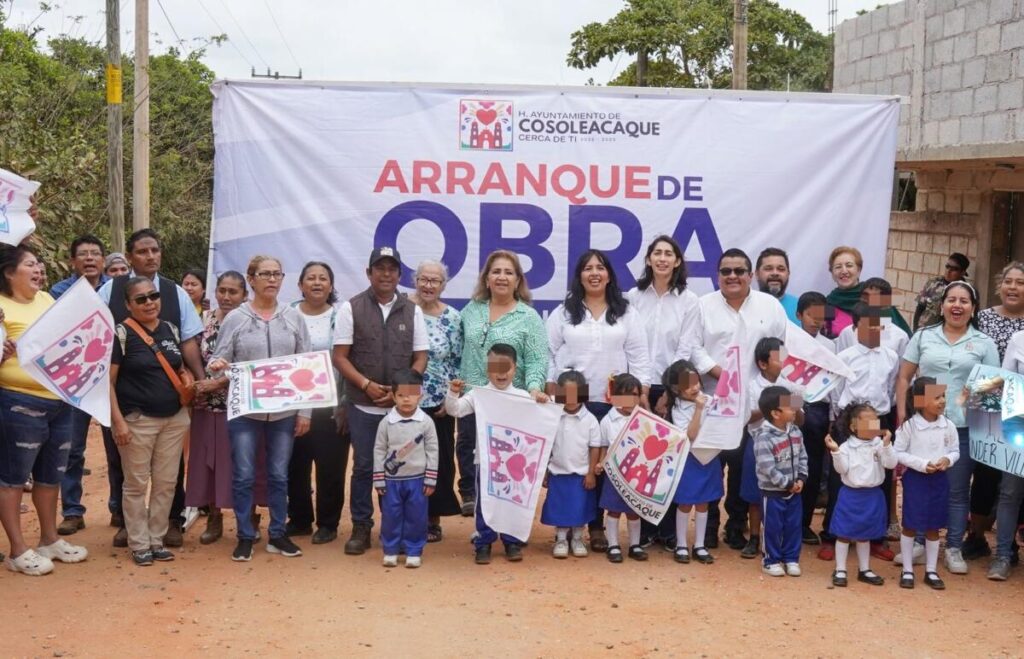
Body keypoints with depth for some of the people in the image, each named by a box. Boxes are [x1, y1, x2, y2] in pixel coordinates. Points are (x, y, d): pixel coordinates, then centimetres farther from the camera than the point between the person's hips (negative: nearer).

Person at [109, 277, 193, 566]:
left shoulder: (170, 329, 9)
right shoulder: (121, 333, -8)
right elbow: (108, 380, -9)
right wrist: (118, 420, -15)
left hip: (174, 418, 5)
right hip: (138, 420, -5)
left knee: (166, 483, 8)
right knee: (136, 484, 3)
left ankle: (157, 540, 18)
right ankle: (139, 544, 13)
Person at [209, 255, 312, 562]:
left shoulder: (294, 318, 5)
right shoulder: (235, 318, -1)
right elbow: (219, 361, 1)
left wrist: (305, 411, 2)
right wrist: (217, 365, -24)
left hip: (284, 411, 2)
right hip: (244, 411, -2)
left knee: (279, 475, 9)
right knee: (244, 476, 2)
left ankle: (278, 534, 22)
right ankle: (245, 537, 15)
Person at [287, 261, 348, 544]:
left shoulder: (341, 316, 0)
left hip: (331, 403, -2)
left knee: (330, 465, 1)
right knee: (296, 463, 9)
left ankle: (328, 523, 13)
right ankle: (299, 519, 23)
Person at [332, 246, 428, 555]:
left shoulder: (412, 311, 5)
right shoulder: (351, 308, 0)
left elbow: (420, 358, 5)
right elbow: (340, 357, -1)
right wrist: (367, 385, -14)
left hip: (402, 407, 1)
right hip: (362, 406, -1)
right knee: (363, 467, 5)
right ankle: (361, 528, 15)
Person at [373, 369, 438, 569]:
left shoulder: (426, 422, -5)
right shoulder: (386, 422, -4)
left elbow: (432, 451, -2)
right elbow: (379, 450, 1)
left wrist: (430, 479, -3)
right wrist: (379, 479, 0)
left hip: (417, 479, -1)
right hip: (392, 479, 1)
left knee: (416, 517, 5)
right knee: (390, 516, 6)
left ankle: (414, 552, 16)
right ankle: (390, 551, 19)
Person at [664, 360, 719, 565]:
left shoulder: (709, 400, -1)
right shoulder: (677, 410, -12)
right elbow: (690, 436, -21)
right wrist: (698, 409, -24)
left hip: (709, 458, 4)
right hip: (689, 461, -3)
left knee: (702, 503, 12)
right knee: (685, 504, 7)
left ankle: (699, 546, 21)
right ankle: (681, 545, 19)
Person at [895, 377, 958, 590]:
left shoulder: (948, 426, -2)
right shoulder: (909, 426, -13)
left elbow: (955, 451, 7)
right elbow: (898, 453, -10)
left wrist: (948, 459, -15)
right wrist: (922, 464, -18)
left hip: (939, 479, 3)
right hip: (915, 478, -3)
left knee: (934, 527, 11)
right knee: (910, 525, 3)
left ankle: (931, 571, 22)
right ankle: (907, 571, 14)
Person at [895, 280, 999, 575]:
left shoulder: (984, 343, 6)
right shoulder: (923, 336, 7)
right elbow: (904, 377, 7)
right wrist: (902, 414, -2)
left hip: (964, 428, 0)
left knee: (957, 490, 6)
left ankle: (954, 548, 15)